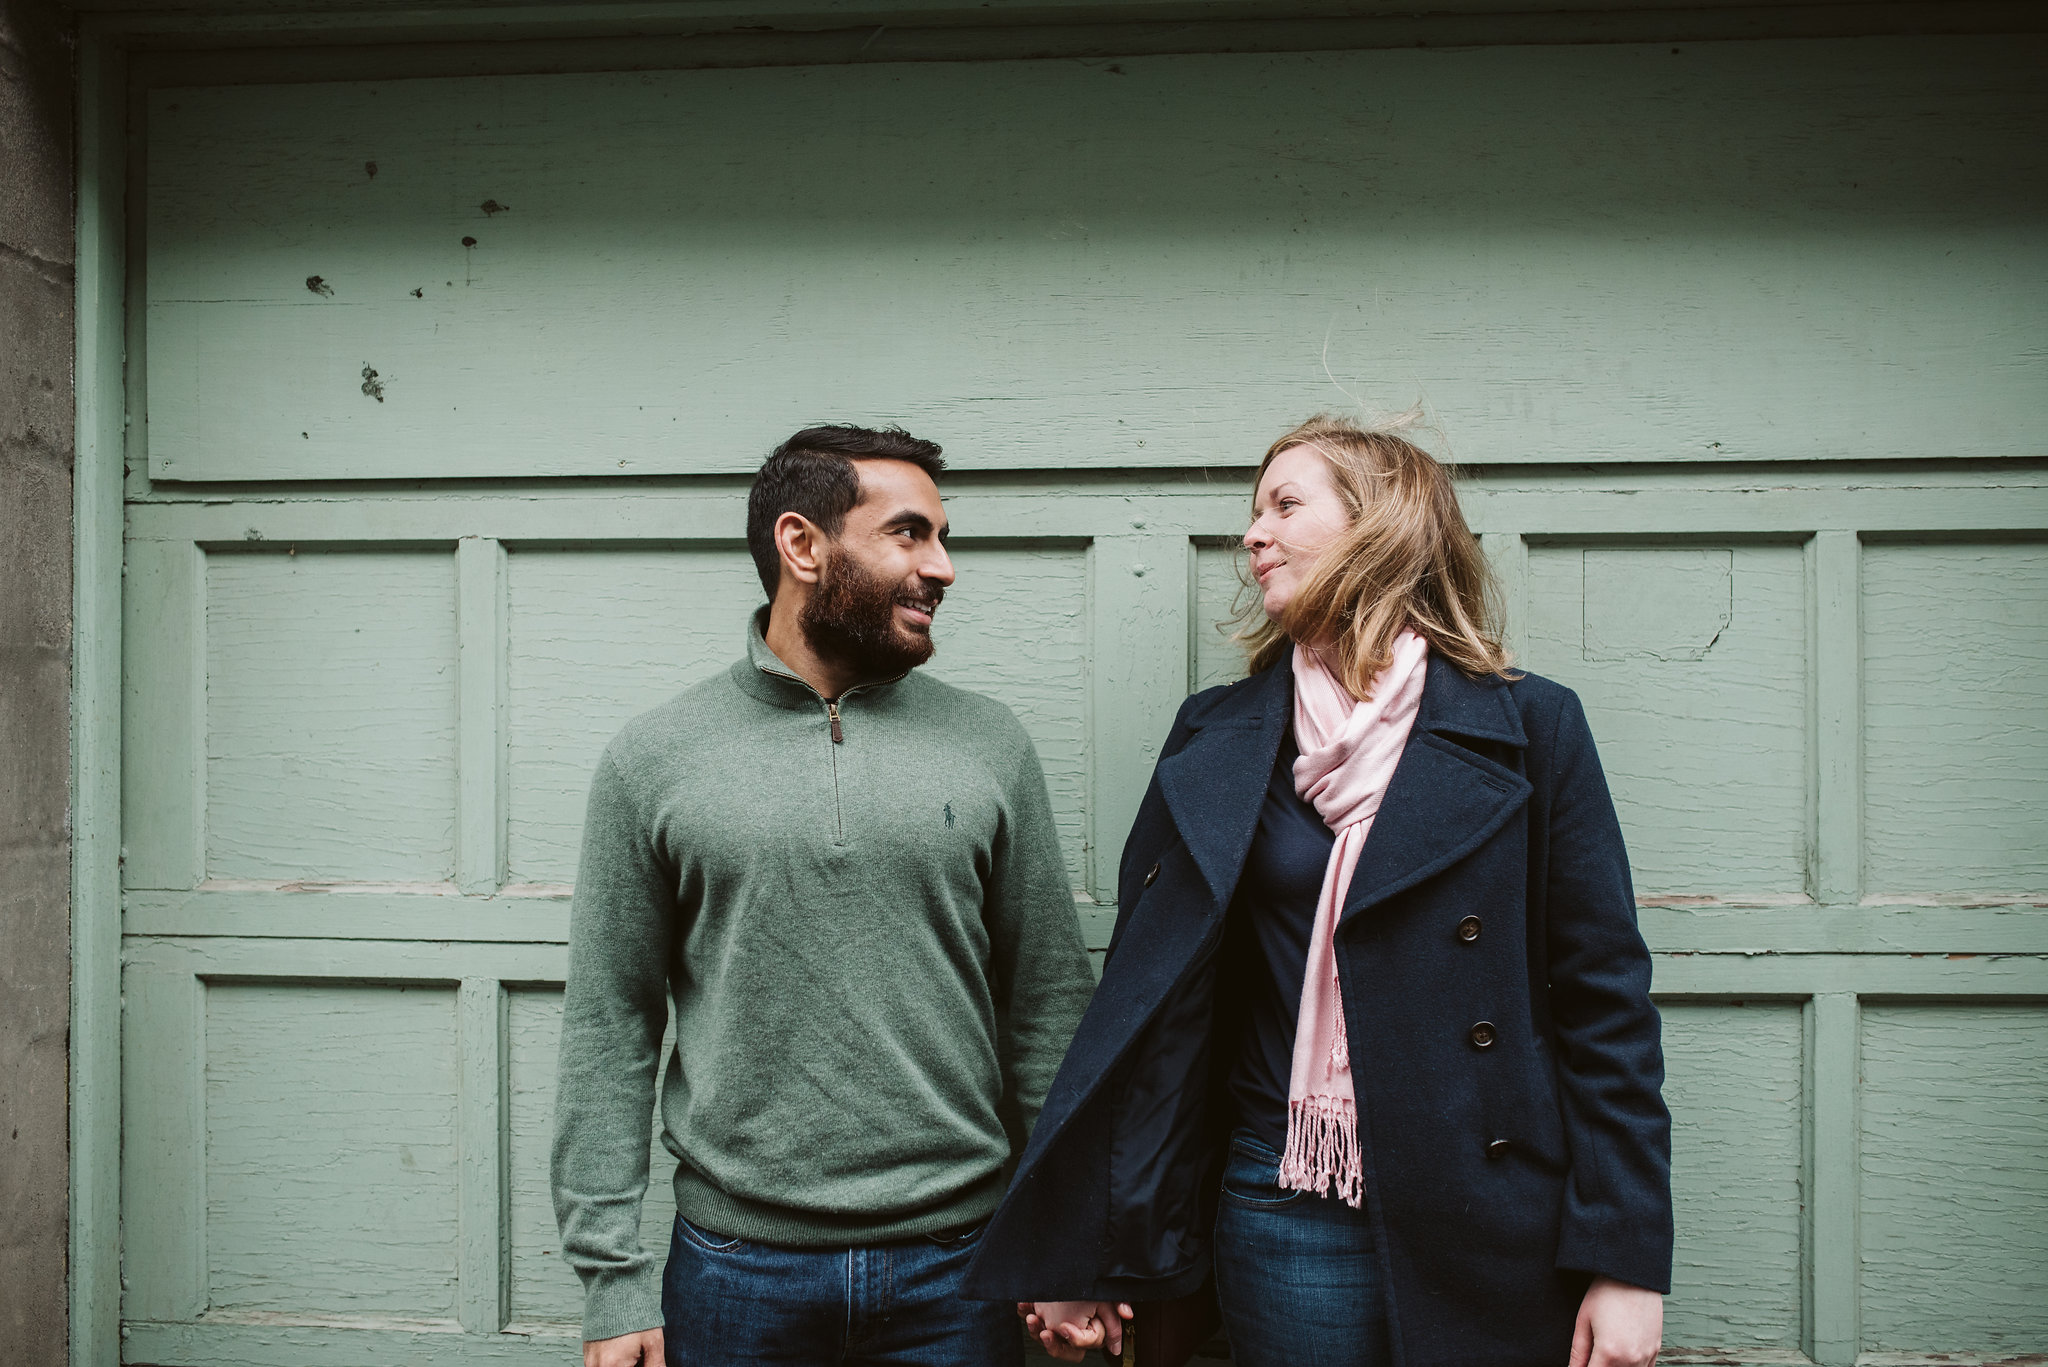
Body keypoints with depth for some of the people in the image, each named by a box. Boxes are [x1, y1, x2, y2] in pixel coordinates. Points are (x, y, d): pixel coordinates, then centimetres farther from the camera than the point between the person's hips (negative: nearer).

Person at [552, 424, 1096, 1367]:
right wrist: (610, 1275, -3)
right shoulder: (652, 759, -2)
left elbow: (1049, 1005, 3)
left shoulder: (990, 745, 0)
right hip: (735, 1270, 0)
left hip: (956, 1265, 1)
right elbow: (610, 1025, 0)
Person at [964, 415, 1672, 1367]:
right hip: (1288, 1217, 1)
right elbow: (1145, 993, 4)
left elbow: (1604, 996, -2)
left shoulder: (1529, 727, -1)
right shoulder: (1215, 741, 4)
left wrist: (1627, 1261, -6)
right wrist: (1075, 1248, 2)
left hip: (1493, 1220, -1)